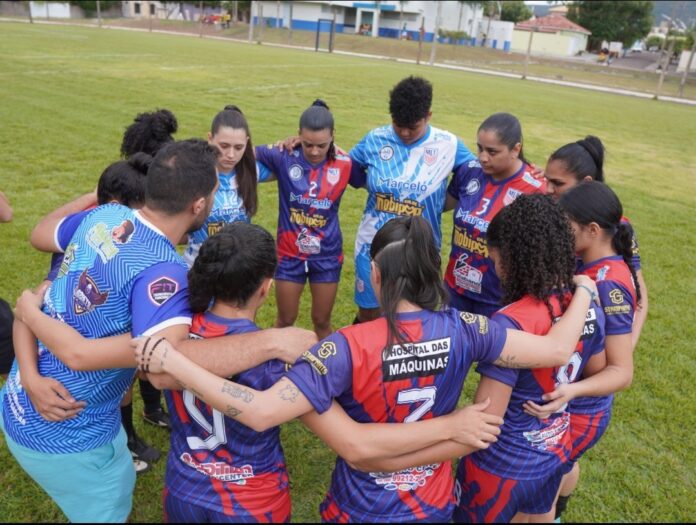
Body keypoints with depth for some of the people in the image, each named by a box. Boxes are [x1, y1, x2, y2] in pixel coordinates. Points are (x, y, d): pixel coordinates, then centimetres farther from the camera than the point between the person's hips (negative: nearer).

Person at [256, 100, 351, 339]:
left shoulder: (344, 164, -11)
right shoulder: (285, 156, -16)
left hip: (327, 255, 1)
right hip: (289, 253, -1)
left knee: (322, 321, 17)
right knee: (285, 320, 16)